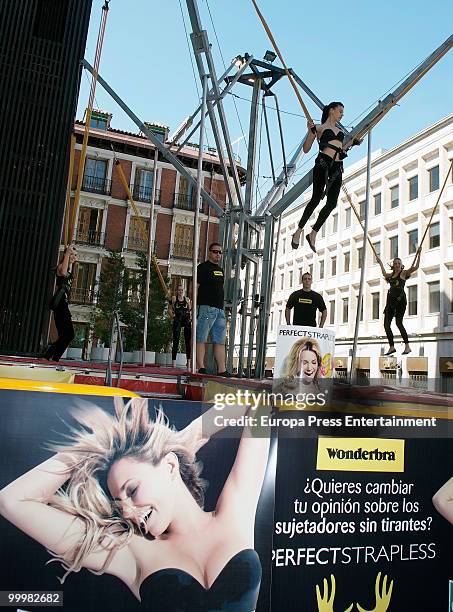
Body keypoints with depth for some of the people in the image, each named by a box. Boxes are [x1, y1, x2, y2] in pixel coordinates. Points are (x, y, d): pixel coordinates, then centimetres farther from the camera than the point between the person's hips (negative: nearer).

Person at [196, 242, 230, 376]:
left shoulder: (220, 270, 22)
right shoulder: (203, 267, -1)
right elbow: (195, 287, -8)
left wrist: (222, 306, 19)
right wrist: (194, 307, -17)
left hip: (219, 310, 8)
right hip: (206, 308, -8)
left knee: (220, 341, 6)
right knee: (201, 339, -6)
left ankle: (222, 370, 8)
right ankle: (201, 368, -4)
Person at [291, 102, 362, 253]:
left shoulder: (340, 131, 26)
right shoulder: (320, 128, 8)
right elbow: (306, 149, 1)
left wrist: (353, 143, 24)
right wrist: (311, 131, -10)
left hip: (337, 167, 6)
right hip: (323, 163, -6)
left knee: (332, 203, -5)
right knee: (316, 198, -16)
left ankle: (313, 233, 2)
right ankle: (298, 231, -8)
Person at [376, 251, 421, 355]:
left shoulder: (404, 273, 4)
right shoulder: (391, 274, 19)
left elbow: (415, 267, -8)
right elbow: (384, 273, 41)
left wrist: (418, 255, -9)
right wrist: (380, 263, 48)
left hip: (400, 300, -7)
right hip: (391, 300, 7)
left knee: (398, 322, -17)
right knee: (386, 324, 2)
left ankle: (407, 346, -12)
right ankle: (391, 347, 10)